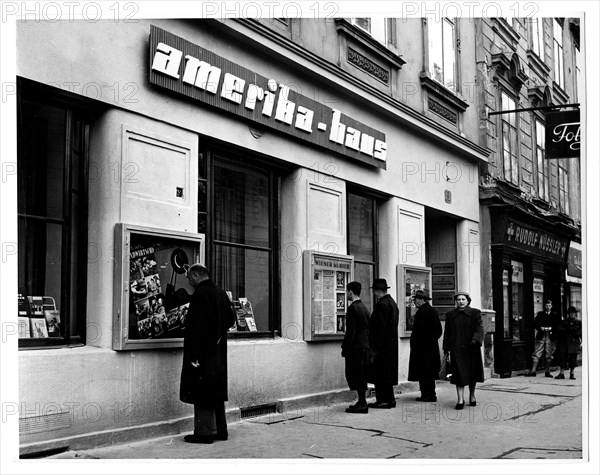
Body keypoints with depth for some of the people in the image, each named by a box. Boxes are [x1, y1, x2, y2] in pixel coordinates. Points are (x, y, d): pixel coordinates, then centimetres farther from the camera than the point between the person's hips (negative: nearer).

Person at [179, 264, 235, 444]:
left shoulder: (200, 294, -16)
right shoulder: (221, 292, 10)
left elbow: (196, 326, -21)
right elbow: (230, 320, 18)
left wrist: (193, 354, -21)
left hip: (203, 353, -9)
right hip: (218, 351, 9)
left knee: (202, 391, -2)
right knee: (216, 390, 15)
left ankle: (205, 432, 2)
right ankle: (220, 430, 22)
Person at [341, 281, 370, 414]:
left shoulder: (352, 308, -14)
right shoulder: (364, 307, 13)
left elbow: (351, 331, -18)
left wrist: (345, 348, -13)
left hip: (356, 347, -9)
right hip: (365, 346, 9)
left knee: (355, 376, -4)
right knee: (361, 376, 14)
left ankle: (362, 404, -3)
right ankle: (362, 402, 18)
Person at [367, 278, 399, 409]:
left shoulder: (382, 305, -18)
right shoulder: (392, 303, 13)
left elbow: (380, 328, -22)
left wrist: (374, 348, -19)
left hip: (382, 346, -10)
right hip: (391, 346, 10)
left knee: (380, 374, -3)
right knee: (387, 373, 15)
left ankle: (383, 400, 0)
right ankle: (389, 399, 21)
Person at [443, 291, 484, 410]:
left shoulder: (475, 313, 4)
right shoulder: (450, 315, 9)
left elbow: (479, 328, -5)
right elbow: (447, 332, 11)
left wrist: (475, 340, -22)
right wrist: (446, 348, 6)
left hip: (471, 348, 0)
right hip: (456, 349, 0)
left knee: (472, 373, 9)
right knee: (458, 373, -7)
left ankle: (472, 396, 29)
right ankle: (460, 399, -7)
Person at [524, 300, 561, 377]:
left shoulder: (555, 316, 10)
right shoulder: (540, 314, 13)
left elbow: (558, 326, 1)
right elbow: (535, 323, 4)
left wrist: (551, 328, -14)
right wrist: (540, 328, -12)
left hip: (550, 337, 0)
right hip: (540, 337, 0)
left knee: (549, 355, 2)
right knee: (536, 354, -3)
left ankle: (547, 372, 9)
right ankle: (533, 371, -3)